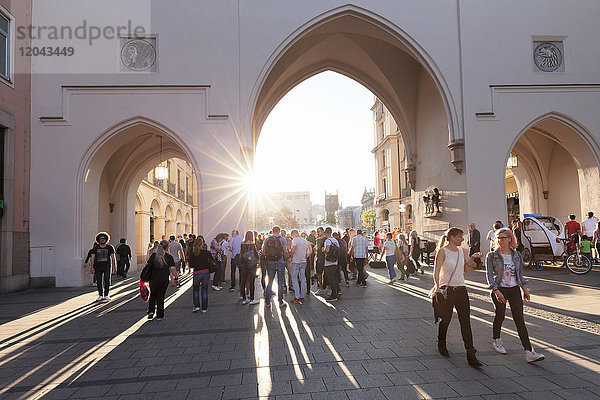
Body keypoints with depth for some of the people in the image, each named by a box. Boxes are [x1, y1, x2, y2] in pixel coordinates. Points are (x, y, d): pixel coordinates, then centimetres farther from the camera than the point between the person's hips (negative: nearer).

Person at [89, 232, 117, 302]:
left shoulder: (110, 247, 5)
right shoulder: (95, 248, 6)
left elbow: (113, 257, 3)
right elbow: (92, 258, 4)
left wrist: (114, 267, -4)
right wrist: (92, 267, -6)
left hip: (107, 266, -1)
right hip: (98, 267, 2)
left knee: (107, 279, -14)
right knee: (99, 281, 4)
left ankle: (106, 295, -7)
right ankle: (100, 295, 17)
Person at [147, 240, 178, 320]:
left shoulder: (153, 255, 1)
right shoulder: (169, 257, -5)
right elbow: (173, 269, -8)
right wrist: (176, 278, 1)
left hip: (153, 279, 2)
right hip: (164, 280, -1)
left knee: (153, 295, 20)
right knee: (160, 297, 8)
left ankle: (151, 311, 6)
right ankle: (159, 316, 12)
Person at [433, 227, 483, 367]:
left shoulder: (462, 251, 10)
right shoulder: (442, 251, -8)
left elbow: (465, 270, 17)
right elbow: (436, 271, -12)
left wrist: (473, 259, 2)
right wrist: (437, 286, -26)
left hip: (461, 289, 5)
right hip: (447, 289, -5)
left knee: (466, 321, -2)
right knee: (446, 319, 8)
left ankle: (471, 355, -1)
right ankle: (441, 345, 34)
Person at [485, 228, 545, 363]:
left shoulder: (517, 255, 7)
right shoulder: (492, 256, -4)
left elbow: (520, 274, 18)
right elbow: (489, 275, -9)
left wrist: (524, 288, 8)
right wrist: (496, 291, -19)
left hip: (515, 289, 2)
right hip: (499, 289, -2)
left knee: (519, 319, -4)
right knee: (500, 316, 7)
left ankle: (529, 352, -8)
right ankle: (496, 340, 33)